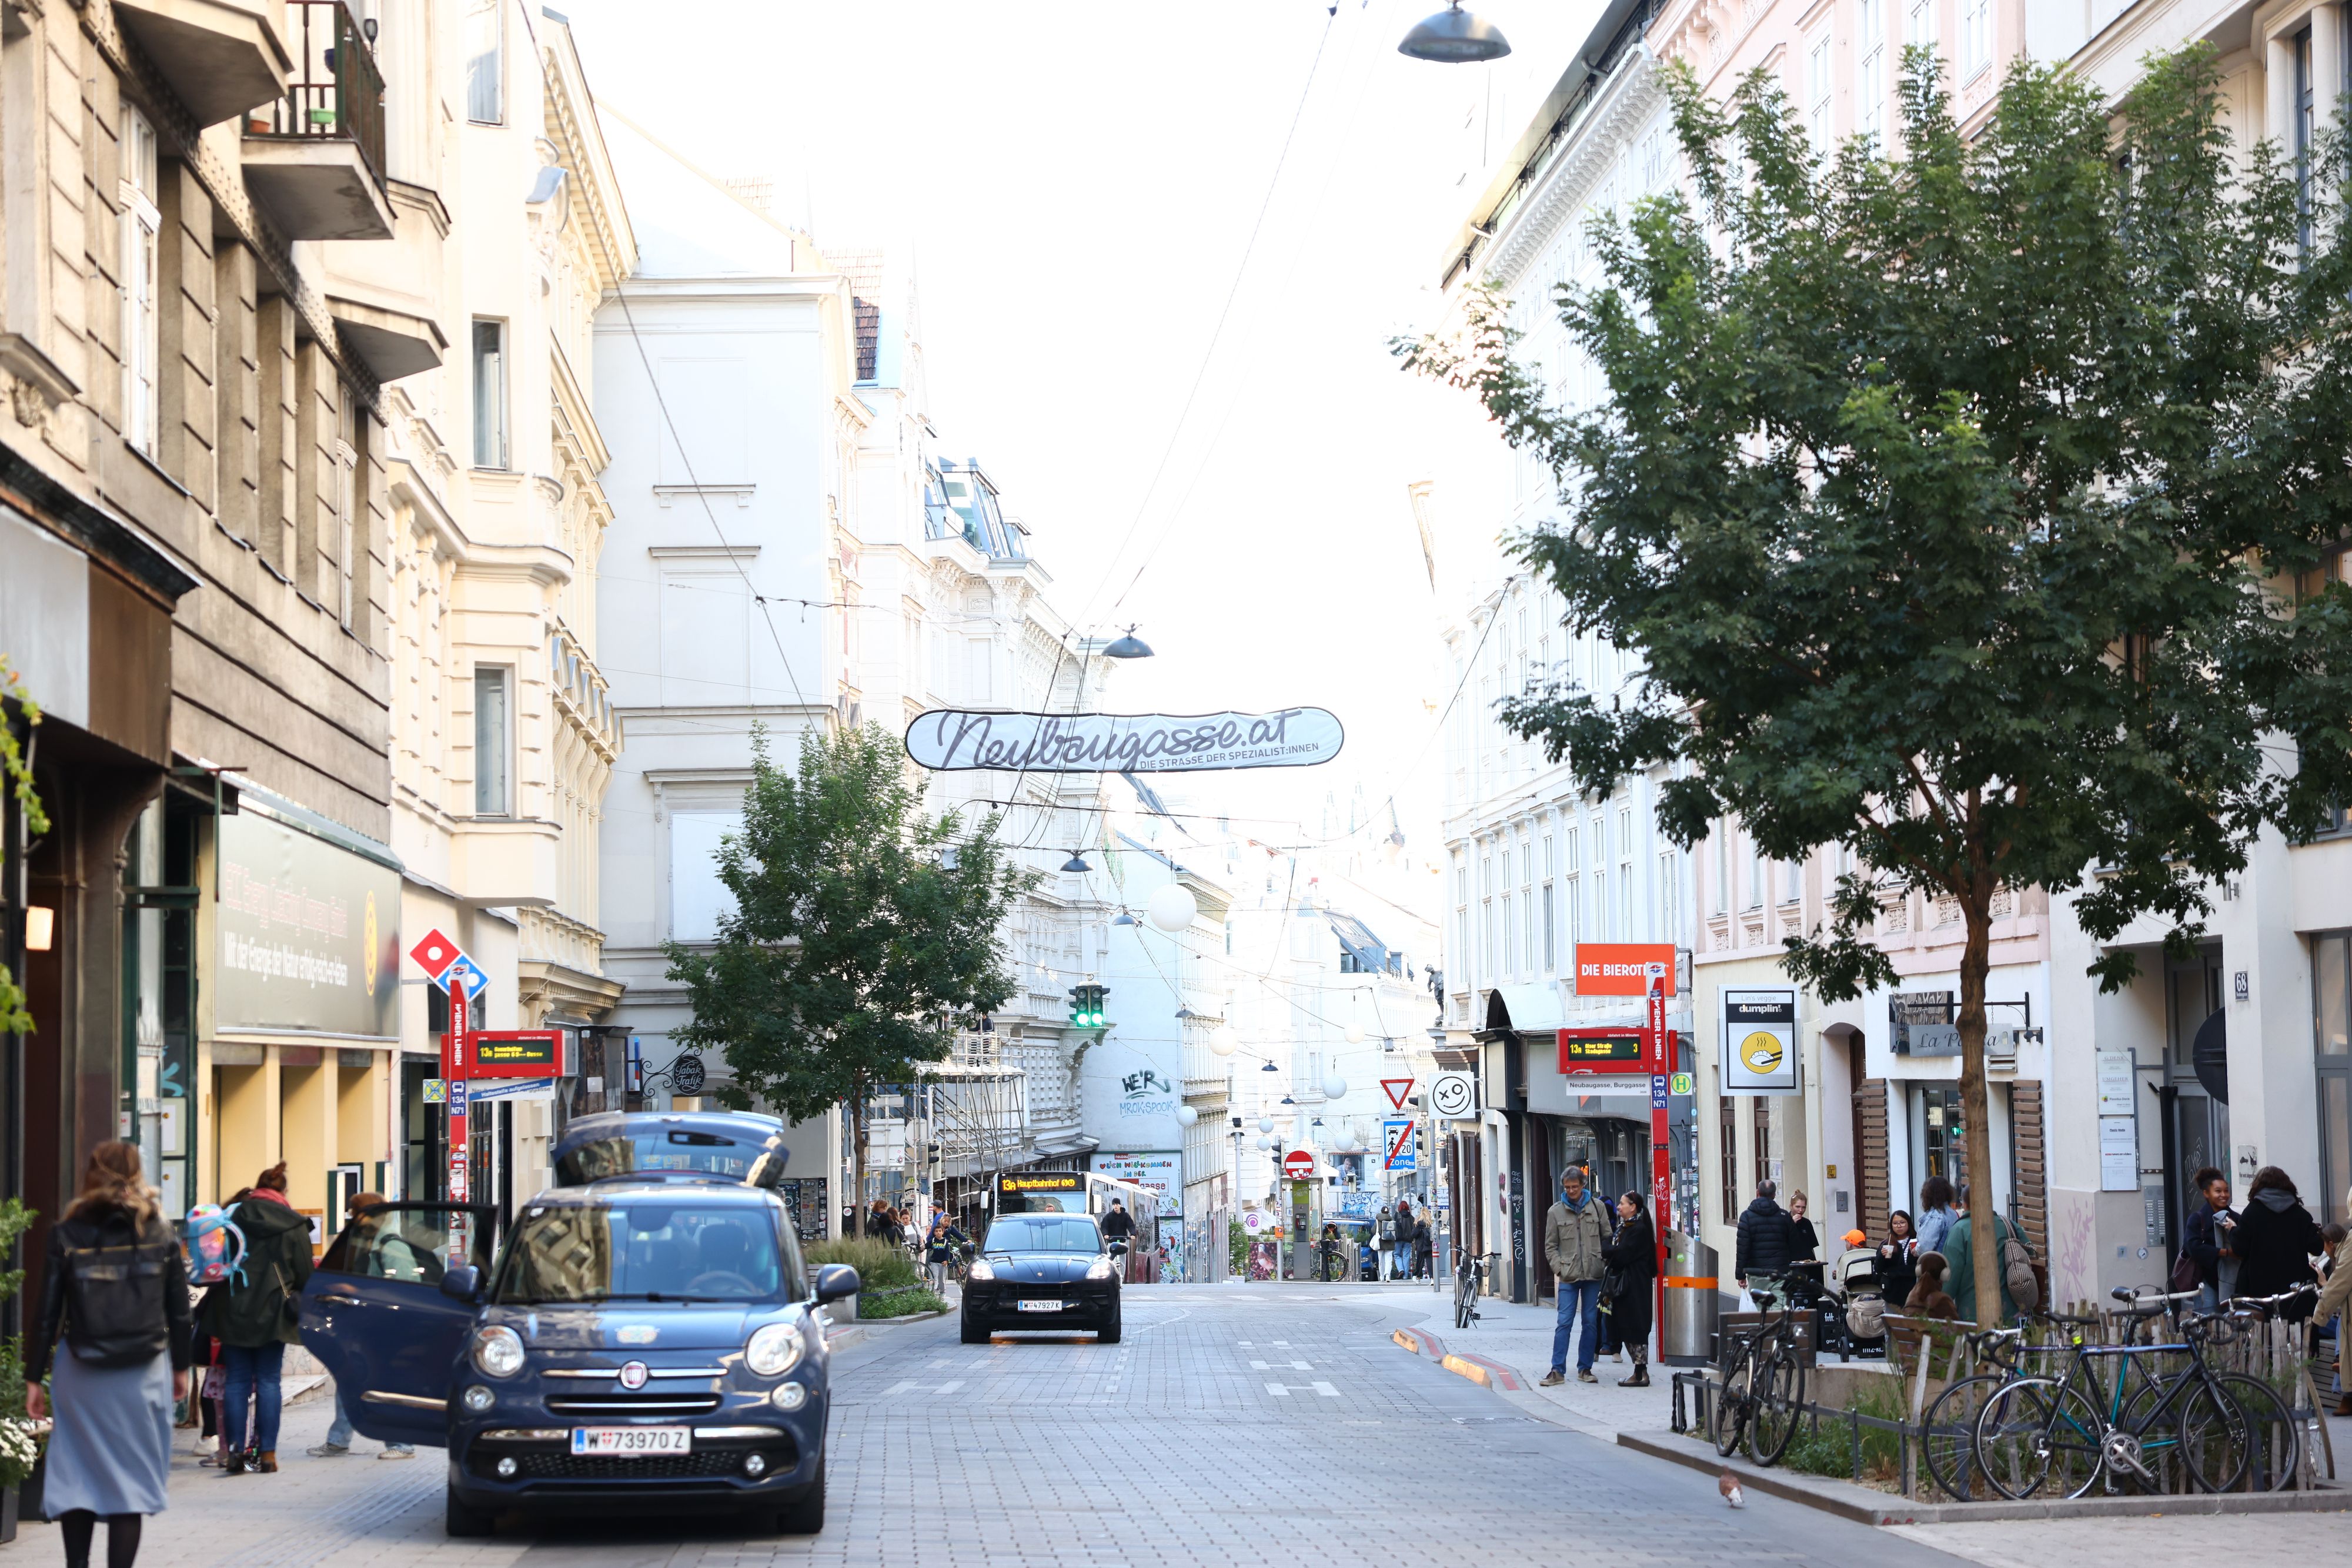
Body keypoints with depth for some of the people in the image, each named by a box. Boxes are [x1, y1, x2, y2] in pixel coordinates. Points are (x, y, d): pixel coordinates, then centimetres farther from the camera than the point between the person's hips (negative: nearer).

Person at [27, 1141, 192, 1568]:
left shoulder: (67, 1234, -1)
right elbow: (179, 1309, 4)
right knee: (130, 1478, 4)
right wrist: (181, 1367, 16)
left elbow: (48, 1313, -2)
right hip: (143, 1373, 0)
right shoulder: (159, 1232, 1)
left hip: (81, 1373, 0)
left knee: (76, 1474, 13)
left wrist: (34, 1377, 5)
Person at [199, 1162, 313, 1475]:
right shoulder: (293, 1224, -2)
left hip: (234, 1310, 1)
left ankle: (235, 1452, 1)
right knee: (268, 1381, 3)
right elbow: (305, 1273, 2)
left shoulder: (233, 1216, 1)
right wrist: (298, 1304, 20)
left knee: (238, 1381, 5)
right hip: (273, 1312, -1)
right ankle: (267, 1453, 0)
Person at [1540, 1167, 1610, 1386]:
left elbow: (1607, 1238, 8)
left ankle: (1585, 1368, 12)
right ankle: (1558, 1370, -3)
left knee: (1590, 1322, 5)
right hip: (1568, 1276, -1)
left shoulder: (1597, 1207, 5)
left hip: (1593, 1275, 1)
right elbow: (1550, 1245, 8)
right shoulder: (1556, 1211, 5)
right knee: (1564, 1322, -5)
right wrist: (1558, 1268, -5)